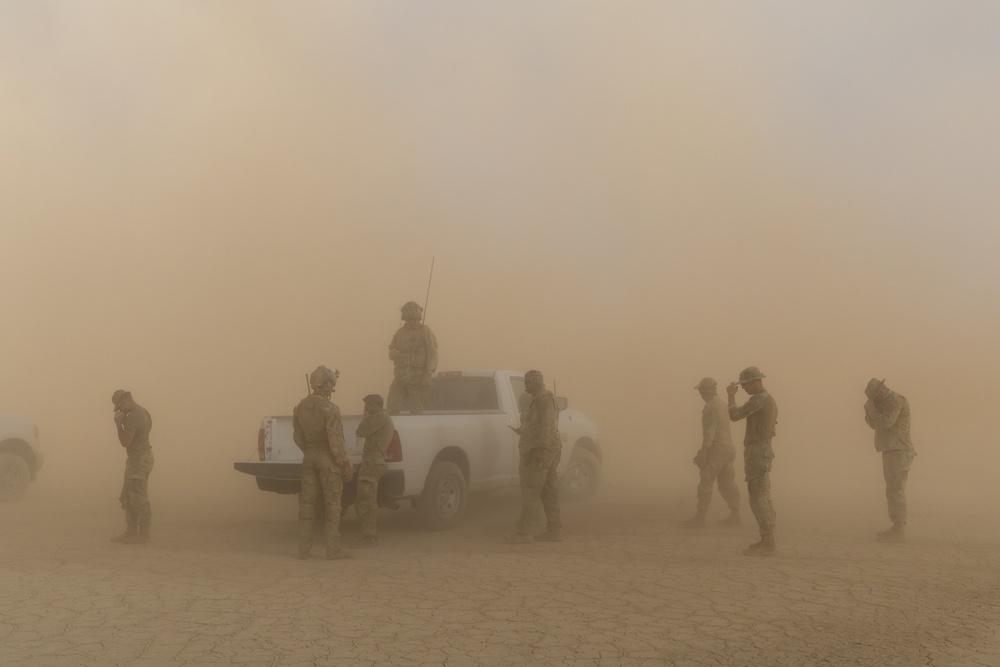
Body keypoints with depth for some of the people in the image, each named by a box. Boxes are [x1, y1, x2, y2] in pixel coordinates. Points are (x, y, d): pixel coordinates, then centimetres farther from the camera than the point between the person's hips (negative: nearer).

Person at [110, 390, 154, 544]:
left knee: (139, 499, -3)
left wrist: (118, 423, -8)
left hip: (138, 460, -11)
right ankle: (130, 532, 19)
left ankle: (143, 534, 4)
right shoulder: (143, 412, 13)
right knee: (127, 498, 15)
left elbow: (125, 442, -17)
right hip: (141, 457, 11)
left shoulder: (132, 417, -20)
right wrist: (123, 423, 13)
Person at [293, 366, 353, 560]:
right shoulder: (330, 409, -18)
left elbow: (297, 436, 10)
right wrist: (346, 464, -13)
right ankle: (333, 549, 3)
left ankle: (304, 549, 13)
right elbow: (335, 441, -20)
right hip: (328, 459, -6)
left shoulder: (300, 407, 4)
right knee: (332, 504, 1)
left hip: (309, 458, 6)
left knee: (307, 503, 10)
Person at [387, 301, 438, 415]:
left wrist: (428, 374, -16)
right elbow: (391, 353, 16)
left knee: (416, 410, -2)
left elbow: (432, 354, -7)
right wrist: (404, 354, -8)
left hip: (418, 376, -5)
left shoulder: (425, 331, 0)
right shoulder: (400, 332, 16)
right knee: (392, 407, 0)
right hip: (400, 375, 5)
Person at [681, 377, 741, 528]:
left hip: (716, 450, -10)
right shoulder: (721, 404, 15)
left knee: (705, 483, -6)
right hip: (728, 448, 10)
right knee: (727, 483, 12)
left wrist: (703, 453, -21)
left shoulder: (710, 407, -16)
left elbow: (709, 433, -22)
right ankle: (735, 516, 14)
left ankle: (700, 518, -5)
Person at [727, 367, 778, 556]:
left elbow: (734, 415, -20)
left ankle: (766, 543, -9)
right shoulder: (769, 400, 16)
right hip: (763, 450, 11)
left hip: (757, 452, -11)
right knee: (763, 499, 13)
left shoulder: (759, 399, -17)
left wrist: (731, 395, -7)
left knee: (758, 499, -9)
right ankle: (767, 540, 17)